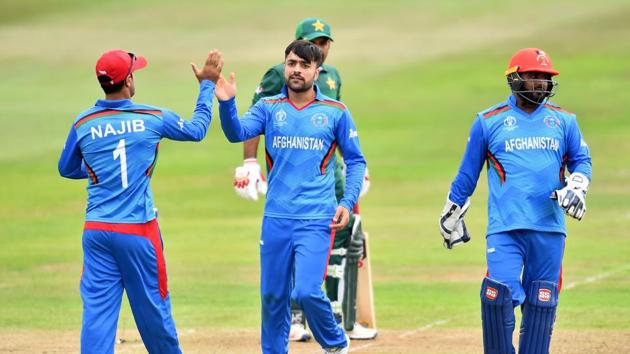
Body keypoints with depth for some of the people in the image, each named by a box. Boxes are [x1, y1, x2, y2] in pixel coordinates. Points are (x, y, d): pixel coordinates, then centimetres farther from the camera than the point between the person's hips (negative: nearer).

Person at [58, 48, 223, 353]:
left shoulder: (83, 123, 1)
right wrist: (207, 85, 24)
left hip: (96, 231, 2)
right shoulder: (152, 117, -5)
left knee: (97, 309, 0)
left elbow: (67, 169, 16)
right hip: (137, 229, -2)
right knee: (152, 306, 10)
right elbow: (196, 130, 13)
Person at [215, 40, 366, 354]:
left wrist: (348, 202, -6)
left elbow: (355, 161, 8)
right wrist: (226, 103, -30)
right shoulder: (269, 108, 6)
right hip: (276, 219, 3)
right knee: (272, 295, 8)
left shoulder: (336, 112, 4)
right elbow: (237, 132, -10)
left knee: (307, 292, -14)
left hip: (317, 220, -3)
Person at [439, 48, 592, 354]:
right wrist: (452, 214, 17)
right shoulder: (489, 121, 6)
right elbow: (468, 172, 12)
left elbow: (581, 159, 17)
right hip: (505, 227, -3)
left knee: (541, 302, 4)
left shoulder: (563, 121, 11)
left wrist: (576, 186, -5)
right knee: (499, 295, -15)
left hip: (549, 227, 3)